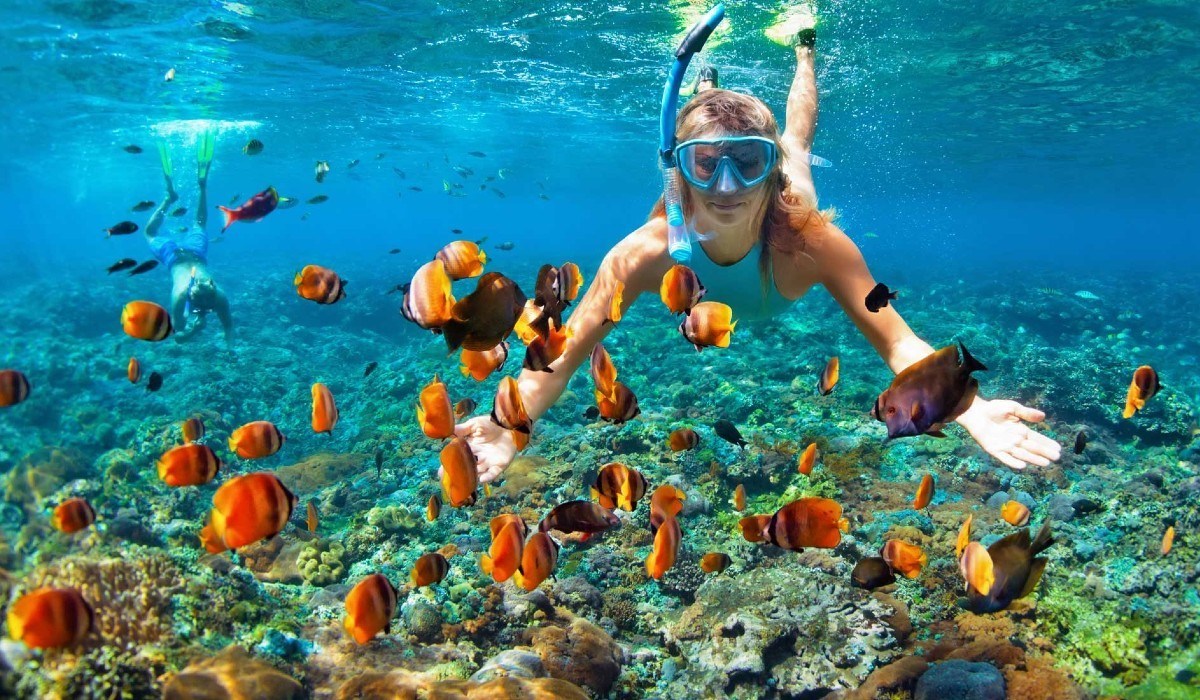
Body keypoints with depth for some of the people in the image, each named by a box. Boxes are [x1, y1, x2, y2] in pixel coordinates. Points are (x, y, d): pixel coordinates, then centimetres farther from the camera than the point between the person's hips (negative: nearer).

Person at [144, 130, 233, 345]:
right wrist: (193, 329, -49)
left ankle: (202, 184, 38)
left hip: (195, 254, 2)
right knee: (150, 233, 30)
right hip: (176, 257, -2)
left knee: (199, 225, 33)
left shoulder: (219, 296, -37)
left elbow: (228, 327, -24)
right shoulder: (180, 295, -41)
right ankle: (170, 197, 30)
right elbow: (178, 334, -31)